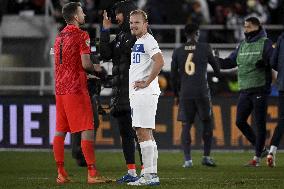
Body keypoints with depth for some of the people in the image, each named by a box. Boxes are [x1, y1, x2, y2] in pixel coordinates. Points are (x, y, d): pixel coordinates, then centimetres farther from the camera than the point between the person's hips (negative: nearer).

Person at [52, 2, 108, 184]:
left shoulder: (59, 37, 15)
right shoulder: (81, 35, -9)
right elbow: (86, 64, -16)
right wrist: (96, 69, 4)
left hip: (60, 87, 8)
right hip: (76, 88, -8)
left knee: (60, 130, 7)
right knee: (87, 129, -7)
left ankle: (61, 173, 8)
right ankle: (92, 174, -11)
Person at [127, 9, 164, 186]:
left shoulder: (148, 41, -12)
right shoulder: (138, 42, 20)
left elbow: (160, 62, -25)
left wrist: (146, 83, -19)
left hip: (145, 93, -10)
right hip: (137, 94, 10)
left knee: (144, 133, -12)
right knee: (146, 134, 11)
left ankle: (149, 176, -13)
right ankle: (152, 174, 14)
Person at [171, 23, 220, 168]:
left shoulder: (177, 52, 6)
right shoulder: (204, 48, 1)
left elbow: (173, 75, 10)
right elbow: (215, 65, 15)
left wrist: (177, 92, 23)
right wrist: (219, 74, 38)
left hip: (185, 94, 2)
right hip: (202, 92, -2)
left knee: (186, 125, 5)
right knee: (207, 123, 12)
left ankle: (187, 159, -5)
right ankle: (206, 156, 6)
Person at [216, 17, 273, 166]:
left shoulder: (265, 43, -3)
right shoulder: (243, 45, 17)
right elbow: (230, 62, 20)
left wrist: (264, 62, -28)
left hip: (260, 89, -7)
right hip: (245, 90, 7)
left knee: (259, 123, -4)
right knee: (240, 122, 5)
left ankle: (257, 157, 2)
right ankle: (261, 149, 18)